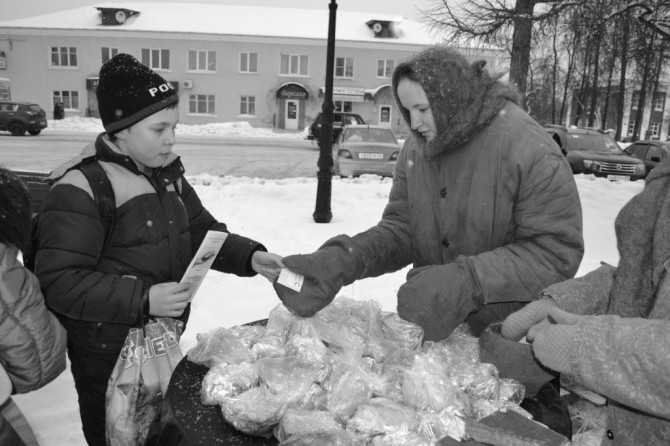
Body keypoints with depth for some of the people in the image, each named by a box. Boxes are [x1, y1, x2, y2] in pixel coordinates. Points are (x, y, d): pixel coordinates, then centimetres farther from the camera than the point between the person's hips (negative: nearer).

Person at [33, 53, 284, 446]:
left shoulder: (166, 173, 4)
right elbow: (58, 280, -24)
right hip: (109, 355, -7)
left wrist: (249, 256, -8)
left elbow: (202, 233, 9)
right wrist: (143, 299, -31)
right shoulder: (81, 189, -22)